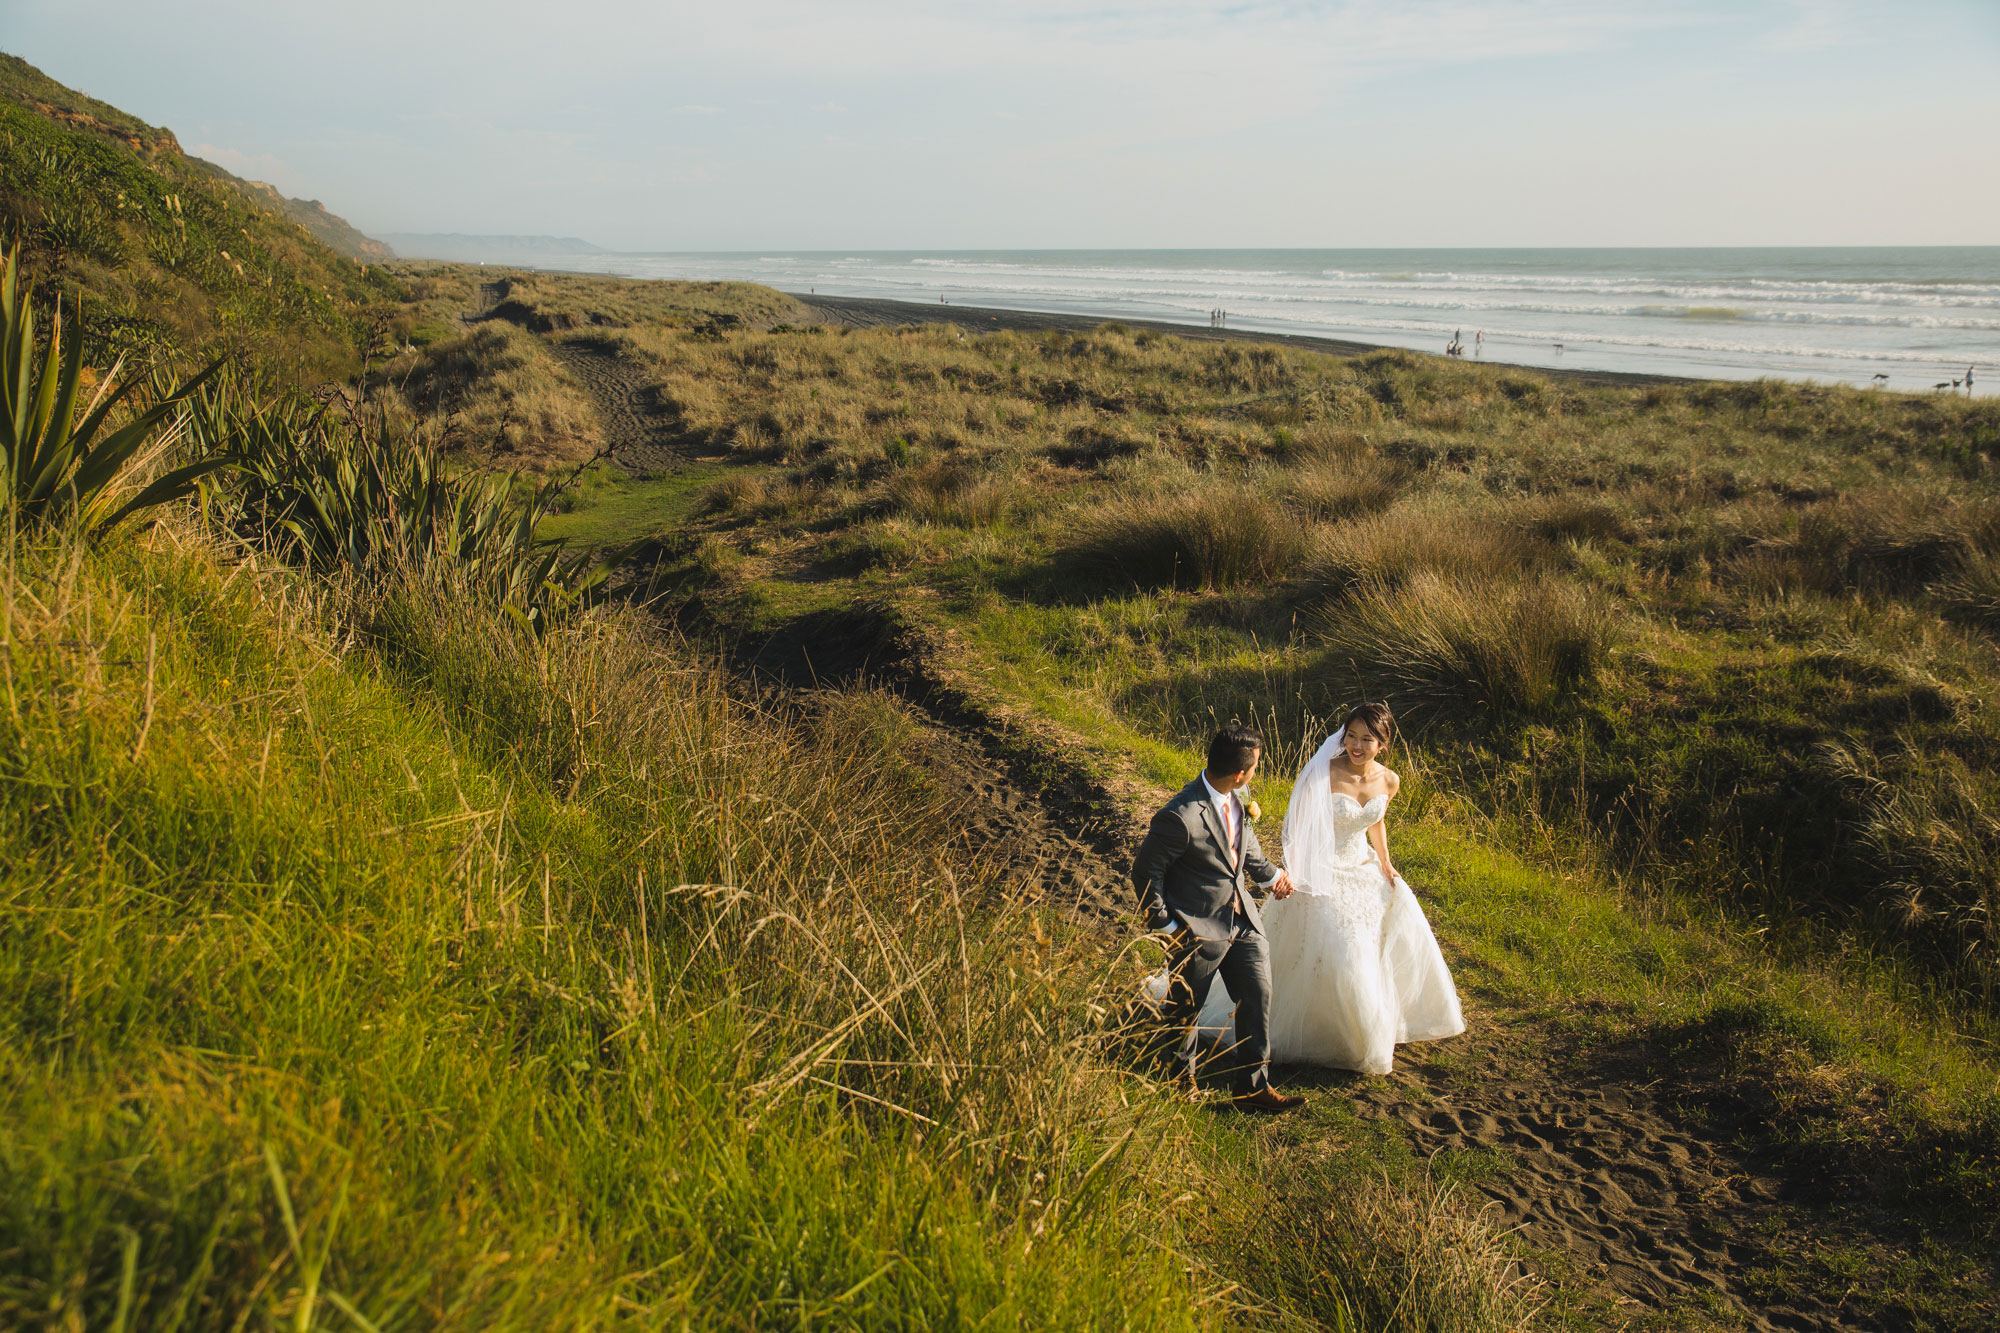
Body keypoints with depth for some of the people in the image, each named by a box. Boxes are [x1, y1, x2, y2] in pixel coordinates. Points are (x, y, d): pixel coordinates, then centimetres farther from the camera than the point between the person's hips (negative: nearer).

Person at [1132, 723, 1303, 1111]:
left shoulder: (1235, 798, -5)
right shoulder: (1181, 818, -31)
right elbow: (1144, 872, -19)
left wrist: (1270, 875, 16)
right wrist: (1165, 926, -15)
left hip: (1242, 918, 7)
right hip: (1198, 929, -7)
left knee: (1259, 996, 11)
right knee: (1185, 1008, 14)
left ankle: (1253, 1087, 27)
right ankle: (1182, 1079, 40)